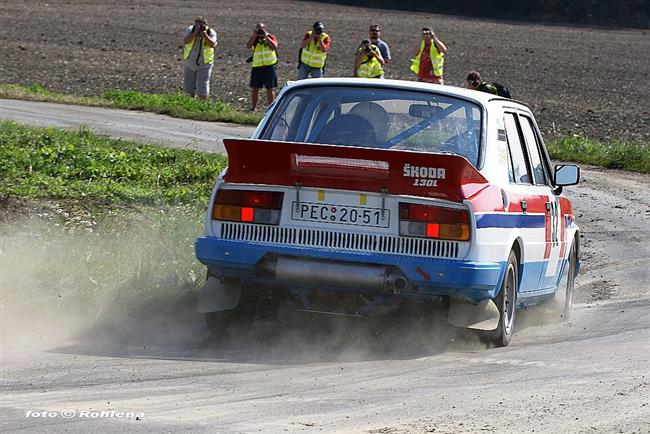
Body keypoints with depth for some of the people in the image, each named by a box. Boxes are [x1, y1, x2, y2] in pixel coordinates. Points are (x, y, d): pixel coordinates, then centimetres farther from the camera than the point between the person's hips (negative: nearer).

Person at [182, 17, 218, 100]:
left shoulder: (211, 32, -12)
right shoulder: (190, 30, -8)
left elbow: (213, 44, -26)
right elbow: (185, 41, -23)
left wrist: (204, 34, -35)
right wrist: (195, 33, -32)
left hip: (204, 63, -3)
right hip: (190, 62, 3)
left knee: (202, 87, -8)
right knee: (189, 85, 16)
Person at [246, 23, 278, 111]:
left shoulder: (271, 37, 2)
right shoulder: (254, 38, 6)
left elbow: (274, 46, -17)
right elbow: (248, 46, -12)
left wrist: (266, 36, -16)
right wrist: (255, 35, -13)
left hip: (269, 67, -2)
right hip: (257, 67, 2)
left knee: (270, 89, 4)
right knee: (255, 88, 4)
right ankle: (253, 108, 12)